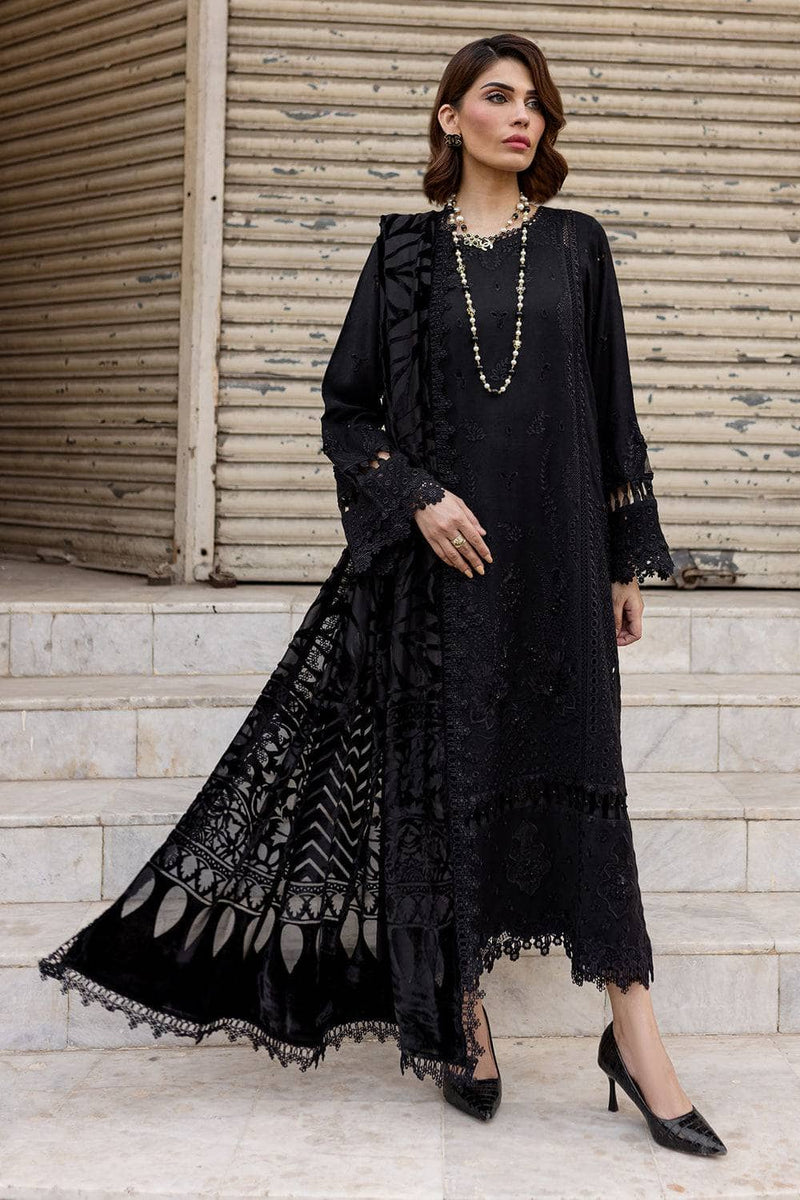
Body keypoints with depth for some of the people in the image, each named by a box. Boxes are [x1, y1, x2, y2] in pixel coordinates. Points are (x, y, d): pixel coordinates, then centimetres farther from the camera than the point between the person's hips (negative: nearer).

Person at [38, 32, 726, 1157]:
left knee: (577, 769, -2)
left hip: (556, 547, 0)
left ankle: (632, 1023, 2)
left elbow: (613, 409, 9)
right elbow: (348, 407, 6)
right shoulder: (408, 249, 7)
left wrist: (628, 560, 6)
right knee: (447, 765, 2)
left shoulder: (576, 245, 9)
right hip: (442, 550, 0)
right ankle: (462, 1009, 14)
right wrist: (418, 498, -10)